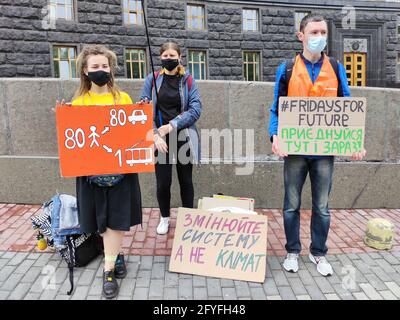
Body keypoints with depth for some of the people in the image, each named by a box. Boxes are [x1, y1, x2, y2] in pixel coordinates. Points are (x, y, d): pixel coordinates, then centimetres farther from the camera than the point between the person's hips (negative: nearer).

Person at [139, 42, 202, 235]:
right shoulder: (152, 79, 3)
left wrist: (171, 126, -15)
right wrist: (155, 135, -13)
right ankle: (164, 218, 26)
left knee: (186, 180, 10)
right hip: (160, 139, 0)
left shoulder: (187, 80, 2)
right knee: (163, 182, 2)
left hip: (183, 137, 0)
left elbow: (195, 109, -7)